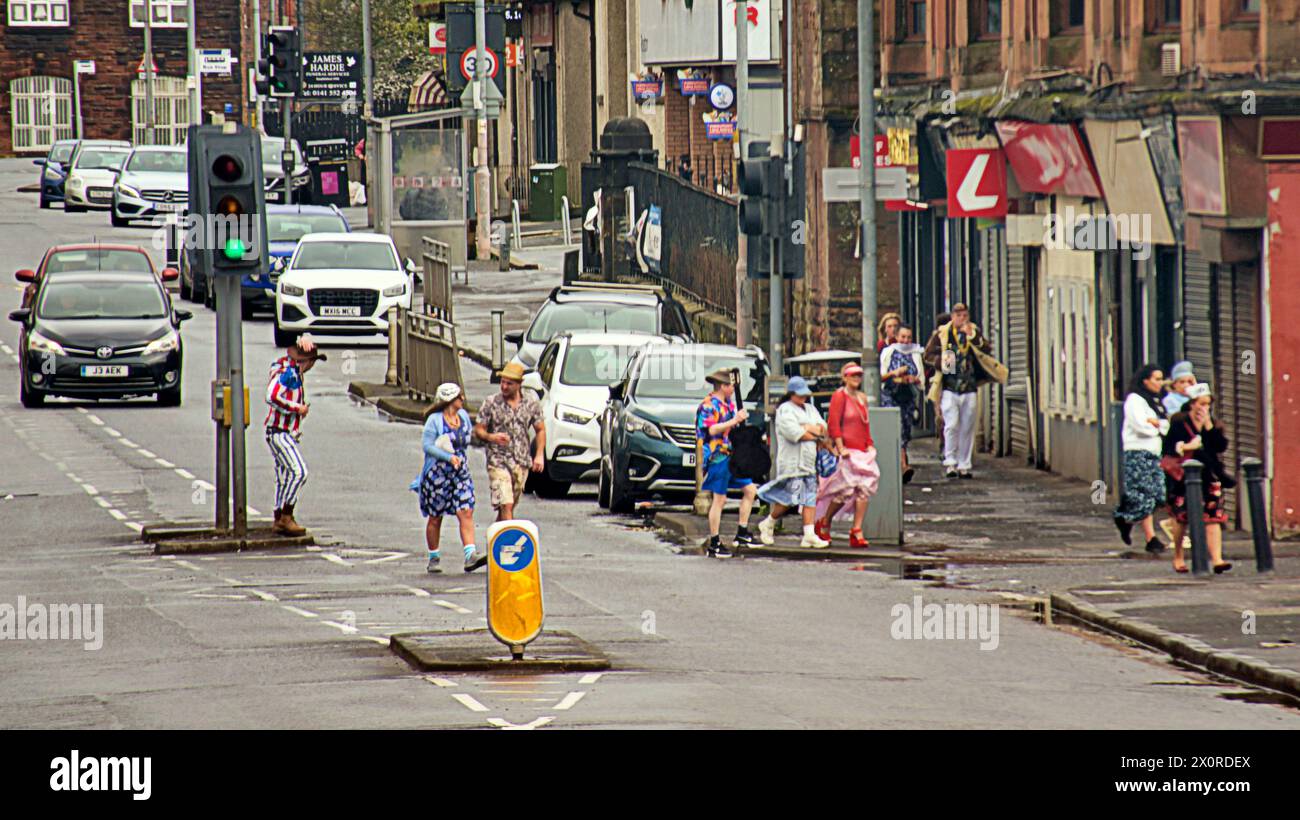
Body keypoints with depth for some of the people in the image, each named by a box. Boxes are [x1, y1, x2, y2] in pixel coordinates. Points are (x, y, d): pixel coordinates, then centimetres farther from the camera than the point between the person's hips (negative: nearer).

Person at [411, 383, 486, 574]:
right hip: (437, 472, -4)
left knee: (466, 512, -11)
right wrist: (449, 457, -20)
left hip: (460, 473, 4)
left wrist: (462, 457, 10)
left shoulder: (463, 416, 9)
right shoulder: (434, 420, -9)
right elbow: (427, 445, -15)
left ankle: (470, 555, -20)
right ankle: (434, 558, 17)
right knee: (435, 517, 5)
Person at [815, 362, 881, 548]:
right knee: (846, 489, -8)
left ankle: (857, 533, -1)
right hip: (847, 451, -7)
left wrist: (870, 445, 12)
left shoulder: (862, 397, 16)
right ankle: (824, 524, 14)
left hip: (862, 451, 7)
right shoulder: (840, 396, -6)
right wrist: (840, 448, -16)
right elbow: (833, 423, -11)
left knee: (864, 489, -3)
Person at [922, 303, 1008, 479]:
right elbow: (929, 354, 9)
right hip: (949, 388, -3)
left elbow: (987, 349, -4)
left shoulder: (975, 333, 10)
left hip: (969, 388, 3)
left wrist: (974, 337, -18)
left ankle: (964, 465, 12)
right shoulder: (941, 334, 5)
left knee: (967, 428, 5)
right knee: (951, 425, -13)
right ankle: (950, 463, -7)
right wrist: (941, 362, -9)